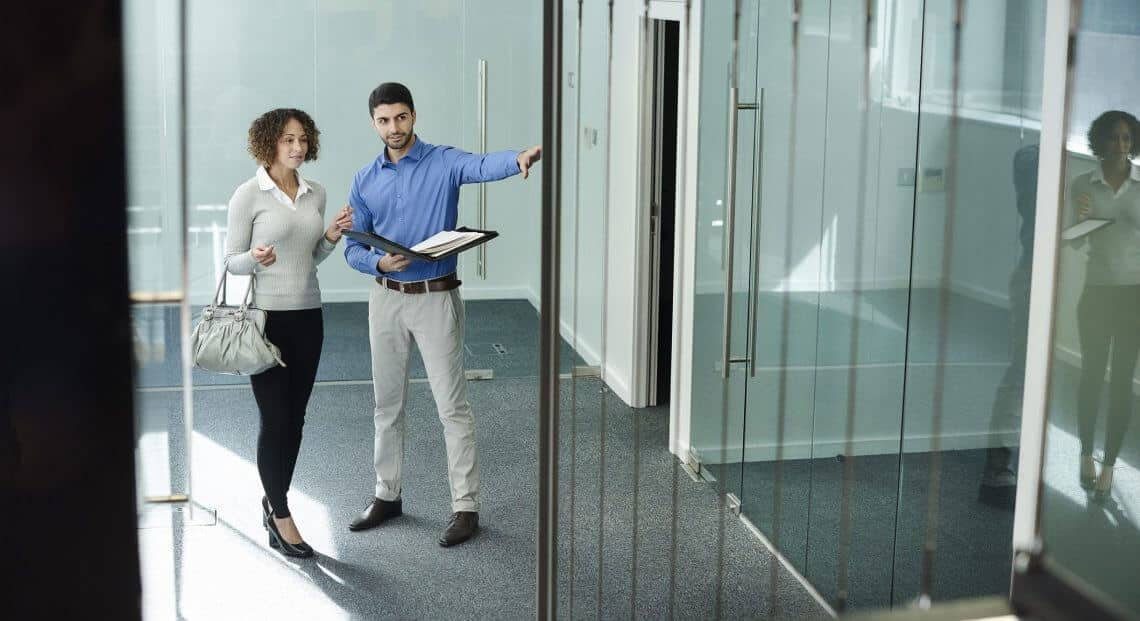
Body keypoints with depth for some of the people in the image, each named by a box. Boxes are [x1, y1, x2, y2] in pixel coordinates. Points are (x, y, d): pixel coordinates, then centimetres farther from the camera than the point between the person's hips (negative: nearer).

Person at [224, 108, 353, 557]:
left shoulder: (316, 194, 8)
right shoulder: (249, 194, -8)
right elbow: (231, 260, -5)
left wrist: (332, 237, -2)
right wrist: (255, 259, -26)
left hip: (307, 315, 5)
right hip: (267, 316, -5)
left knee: (294, 418, 10)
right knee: (276, 419, -2)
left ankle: (274, 503, 26)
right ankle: (280, 516, 10)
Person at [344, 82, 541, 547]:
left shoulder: (444, 163, -7)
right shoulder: (366, 181, 5)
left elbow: (483, 166, -30)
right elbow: (353, 247, 7)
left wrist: (520, 159, -52)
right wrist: (379, 263, -16)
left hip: (437, 299, -4)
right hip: (386, 299, 4)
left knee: (452, 406, -3)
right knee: (387, 404, 14)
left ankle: (465, 506, 4)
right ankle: (387, 495, 28)